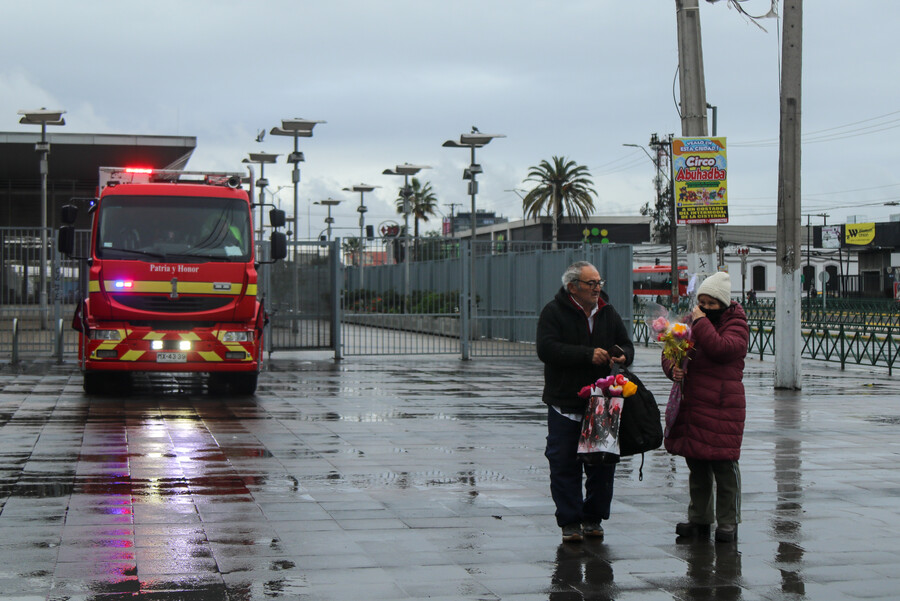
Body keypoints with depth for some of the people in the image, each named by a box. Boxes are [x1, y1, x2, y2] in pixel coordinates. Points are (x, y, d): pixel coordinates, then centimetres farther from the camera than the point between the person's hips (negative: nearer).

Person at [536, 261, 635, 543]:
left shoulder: (608, 313, 11)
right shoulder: (554, 312, -5)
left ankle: (593, 519, 20)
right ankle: (570, 522, 9)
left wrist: (622, 357, -8)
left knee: (603, 465, 7)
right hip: (565, 405, -4)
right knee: (565, 466, 0)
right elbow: (546, 349, -18)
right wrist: (588, 355, -23)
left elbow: (626, 345, 17)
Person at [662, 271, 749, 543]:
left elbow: (722, 349, -24)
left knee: (723, 465, -3)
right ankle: (699, 519, 22)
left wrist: (701, 322, -16)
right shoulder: (693, 322, 14)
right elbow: (671, 352, 18)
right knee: (696, 465, 12)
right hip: (691, 405, 6)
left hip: (721, 407, -6)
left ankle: (727, 523, 6)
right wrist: (673, 368, -4)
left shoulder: (735, 325, -4)